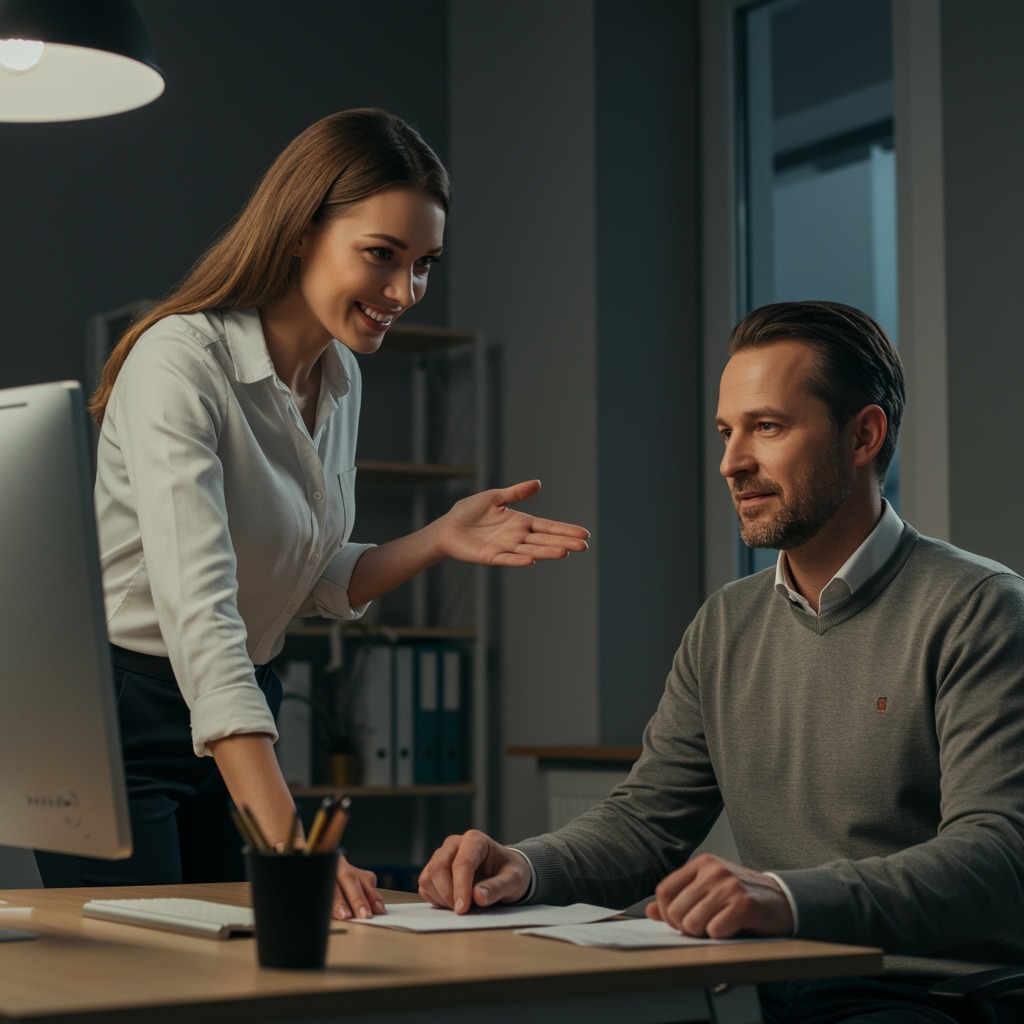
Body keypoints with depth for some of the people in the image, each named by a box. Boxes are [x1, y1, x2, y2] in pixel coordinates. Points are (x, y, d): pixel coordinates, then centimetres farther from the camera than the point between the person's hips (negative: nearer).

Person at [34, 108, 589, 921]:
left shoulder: (339, 380, 4)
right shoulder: (181, 361, -22)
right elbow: (198, 614, -34)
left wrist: (438, 542, -5)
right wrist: (287, 841, -42)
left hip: (239, 716, 7)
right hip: (118, 725, -7)